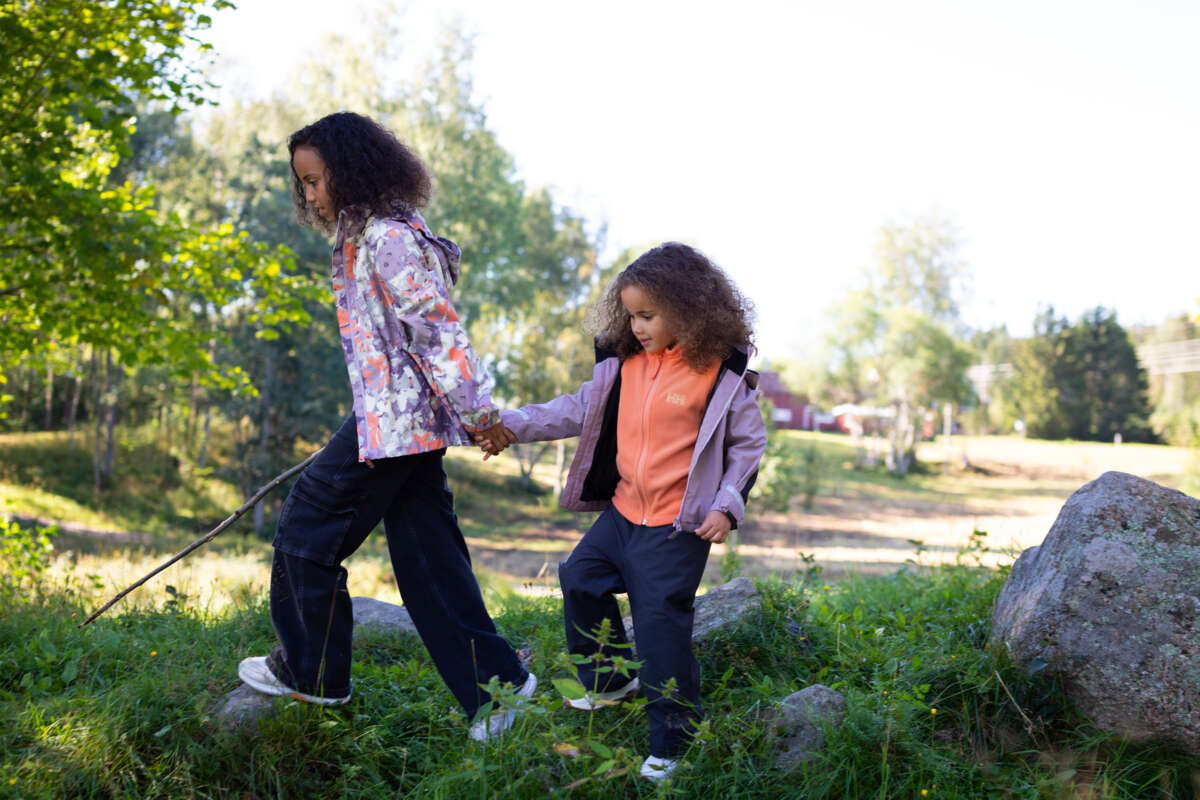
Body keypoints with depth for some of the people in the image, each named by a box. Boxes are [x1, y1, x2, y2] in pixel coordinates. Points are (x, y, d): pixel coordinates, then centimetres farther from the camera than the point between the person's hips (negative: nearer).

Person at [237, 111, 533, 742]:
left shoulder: (388, 238, -14)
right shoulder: (365, 238, 17)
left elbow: (438, 329, -19)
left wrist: (477, 413, -20)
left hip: (393, 420, -10)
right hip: (414, 423, 10)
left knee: (308, 527, 4)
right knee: (429, 559, 9)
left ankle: (310, 672, 19)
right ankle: (495, 683, 11)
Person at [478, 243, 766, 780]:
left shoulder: (721, 375, -11)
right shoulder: (625, 363, 4)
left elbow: (748, 443, -5)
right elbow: (580, 409, 8)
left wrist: (728, 504, -14)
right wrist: (512, 426, 0)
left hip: (678, 526, -7)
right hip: (624, 510, 7)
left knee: (660, 620, -6)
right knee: (579, 580, 15)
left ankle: (672, 737, 11)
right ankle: (611, 679, 38)